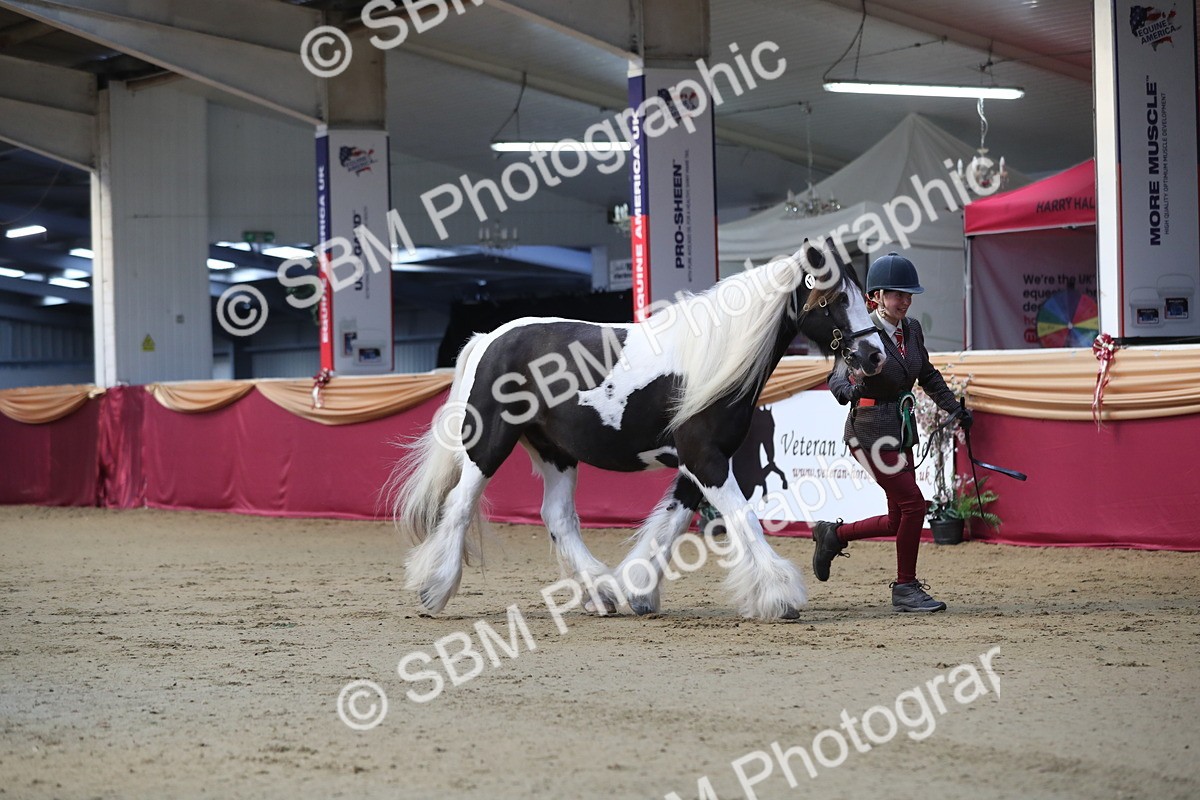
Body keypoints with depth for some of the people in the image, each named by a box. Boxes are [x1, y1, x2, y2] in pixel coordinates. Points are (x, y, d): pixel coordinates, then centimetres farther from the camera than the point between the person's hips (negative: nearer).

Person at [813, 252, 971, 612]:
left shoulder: (911, 329, 7)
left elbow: (928, 376, 21)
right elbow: (838, 374, -24)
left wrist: (955, 407, 12)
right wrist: (846, 390, -46)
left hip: (902, 430, 8)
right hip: (870, 430, -8)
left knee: (898, 521, 9)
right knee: (913, 503, -13)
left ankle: (833, 534, 31)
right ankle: (905, 589, 1)